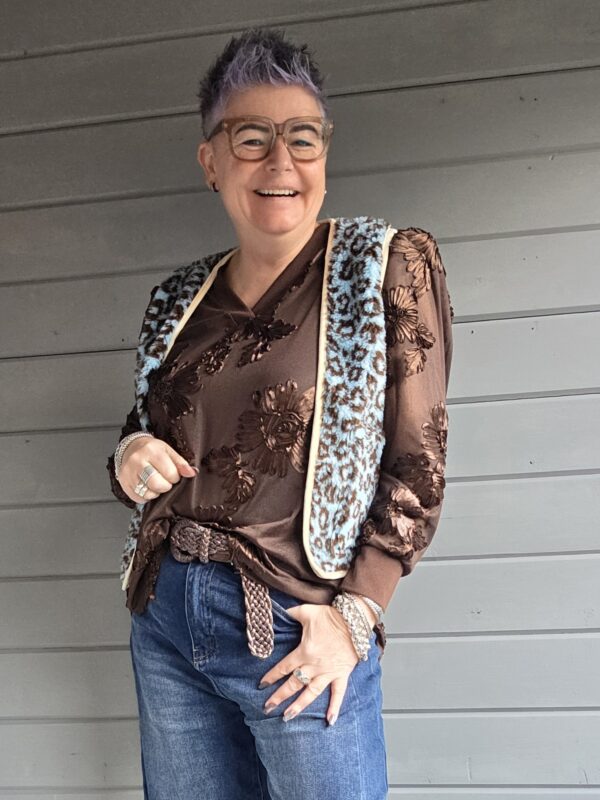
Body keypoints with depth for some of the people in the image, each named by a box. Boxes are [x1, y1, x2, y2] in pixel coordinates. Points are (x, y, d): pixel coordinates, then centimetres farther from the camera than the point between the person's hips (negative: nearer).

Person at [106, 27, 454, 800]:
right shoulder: (177, 298, 8)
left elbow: (419, 460, -7)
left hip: (296, 626, -4)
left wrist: (355, 614, -15)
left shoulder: (387, 265, -4)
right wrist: (129, 461, -5)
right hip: (164, 620, 5)